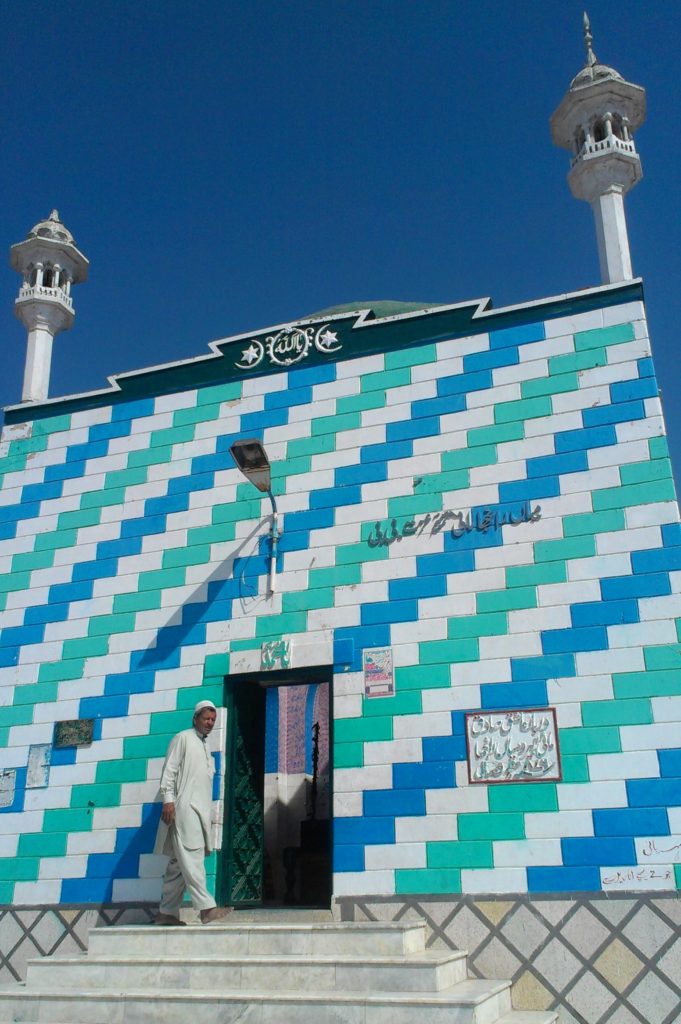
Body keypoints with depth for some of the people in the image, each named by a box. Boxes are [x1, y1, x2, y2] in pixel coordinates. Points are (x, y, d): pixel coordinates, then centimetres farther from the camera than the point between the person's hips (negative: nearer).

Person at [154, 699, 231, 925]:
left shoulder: (206, 746, 24)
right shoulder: (183, 738, 2)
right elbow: (169, 770, -6)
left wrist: (206, 810, 17)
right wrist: (168, 799, -16)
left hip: (199, 809, 8)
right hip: (183, 806, -8)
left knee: (179, 862, 7)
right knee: (191, 857, -14)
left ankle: (167, 912, 9)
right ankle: (206, 907, -21)